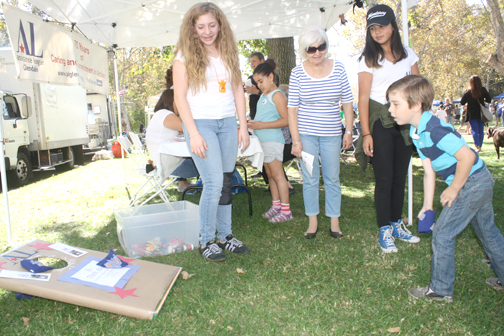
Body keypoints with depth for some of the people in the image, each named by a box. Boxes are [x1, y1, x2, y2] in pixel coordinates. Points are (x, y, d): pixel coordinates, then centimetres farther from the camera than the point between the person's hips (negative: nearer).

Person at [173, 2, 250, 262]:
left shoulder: (228, 53, 12)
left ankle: (225, 236, 21)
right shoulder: (185, 56, -2)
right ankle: (206, 242, 6)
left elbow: (238, 91, 12)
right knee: (213, 183, -10)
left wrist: (243, 127, 6)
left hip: (228, 123, 5)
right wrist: (193, 134, -14)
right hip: (201, 123, -5)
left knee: (226, 182, 8)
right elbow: (180, 97, -7)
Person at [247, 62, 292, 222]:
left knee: (277, 175, -6)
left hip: (273, 141, -9)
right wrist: (252, 123, 9)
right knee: (270, 175, 12)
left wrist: (262, 125, -21)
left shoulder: (277, 95, -10)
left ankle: (286, 210, -1)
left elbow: (285, 120, -18)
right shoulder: (263, 95, 18)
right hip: (263, 141, 9)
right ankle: (276, 206, 21)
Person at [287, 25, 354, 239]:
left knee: (332, 178, 8)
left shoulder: (338, 68, 1)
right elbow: (292, 108, -3)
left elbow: (347, 101, 6)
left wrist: (349, 130, 2)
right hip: (306, 133, -1)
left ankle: (334, 222, 20)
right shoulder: (297, 73, -3)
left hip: (331, 134, 1)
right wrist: (296, 140, -8)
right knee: (310, 178, 5)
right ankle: (312, 222, 18)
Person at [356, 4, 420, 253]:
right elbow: (363, 97, -6)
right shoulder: (368, 59, -1)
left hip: (404, 122, 4)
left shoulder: (408, 54, 10)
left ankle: (397, 224, 22)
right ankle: (384, 231, 7)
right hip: (380, 122, -4)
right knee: (384, 179, -3)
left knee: (400, 176, 9)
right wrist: (366, 133, -13)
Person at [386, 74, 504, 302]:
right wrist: (427, 205, 6)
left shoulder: (435, 130, -27)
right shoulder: (416, 133, 3)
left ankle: (441, 290, 12)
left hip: (472, 182, -10)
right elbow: (429, 171, 6)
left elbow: (467, 157, -28)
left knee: (442, 234, -2)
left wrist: (453, 189, -15)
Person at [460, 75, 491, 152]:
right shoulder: (483, 90, -5)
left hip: (472, 115, -2)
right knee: (481, 131, 12)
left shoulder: (467, 92, -8)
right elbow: (489, 100, 1)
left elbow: (462, 103, -1)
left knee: (475, 131, -1)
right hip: (481, 114, 2)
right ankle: (480, 146, 17)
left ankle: (477, 146, -17)